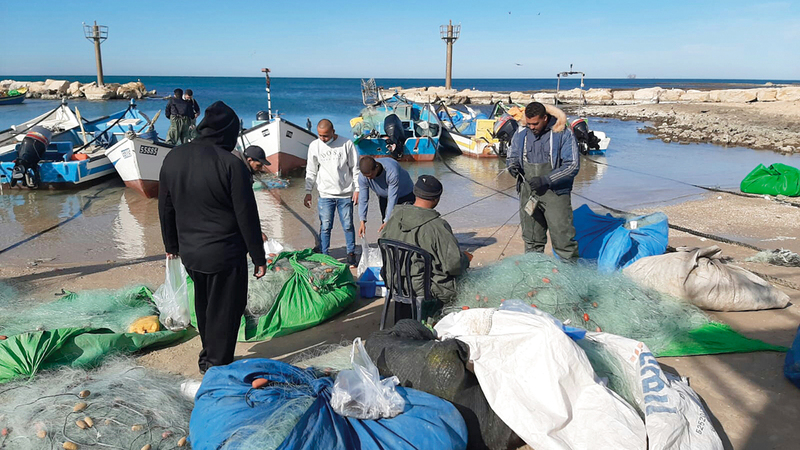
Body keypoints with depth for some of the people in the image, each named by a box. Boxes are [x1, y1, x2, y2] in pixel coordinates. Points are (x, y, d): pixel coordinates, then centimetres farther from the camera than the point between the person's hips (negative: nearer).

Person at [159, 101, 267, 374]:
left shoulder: (173, 158, 0)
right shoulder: (231, 164, -20)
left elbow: (165, 208, 10)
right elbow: (247, 216, -16)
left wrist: (171, 244, 22)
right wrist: (258, 257, -7)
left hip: (189, 252, 7)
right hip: (225, 254, -6)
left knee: (204, 306, 25)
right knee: (224, 311, 9)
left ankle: (208, 356, 42)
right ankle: (217, 366, 20)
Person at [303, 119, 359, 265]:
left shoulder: (347, 144, -5)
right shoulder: (314, 146, 1)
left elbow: (355, 168, 2)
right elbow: (311, 172, 9)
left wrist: (357, 189, -1)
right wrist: (308, 192, 6)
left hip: (346, 194, -1)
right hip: (325, 194, 1)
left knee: (348, 226, 7)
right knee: (325, 227, 3)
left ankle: (351, 253, 22)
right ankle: (323, 255, 15)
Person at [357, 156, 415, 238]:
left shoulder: (392, 172, -41)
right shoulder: (362, 177, -26)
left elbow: (393, 198, -36)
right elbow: (363, 199, -18)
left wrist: (387, 221, -34)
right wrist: (362, 222, -25)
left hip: (405, 194, -4)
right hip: (384, 197, 4)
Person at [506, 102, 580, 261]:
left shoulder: (563, 134, -8)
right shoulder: (521, 134, 5)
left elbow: (573, 165, -10)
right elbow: (511, 156, 18)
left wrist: (546, 179, -19)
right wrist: (512, 166, -7)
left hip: (555, 193, -4)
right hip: (528, 193, 4)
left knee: (563, 238, -5)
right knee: (532, 240, 13)